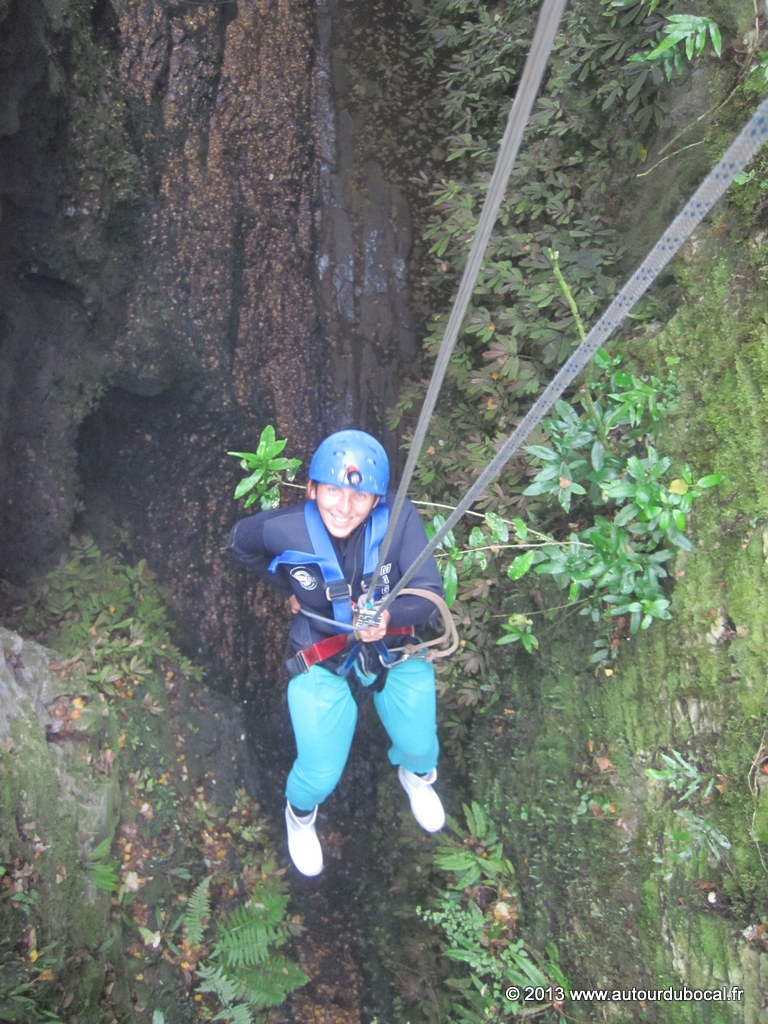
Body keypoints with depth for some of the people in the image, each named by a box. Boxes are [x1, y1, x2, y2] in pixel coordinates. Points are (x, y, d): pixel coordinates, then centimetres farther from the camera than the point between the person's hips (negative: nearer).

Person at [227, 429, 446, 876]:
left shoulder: (400, 520, -26)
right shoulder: (283, 529, -23)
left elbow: (429, 593, -28)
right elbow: (239, 542, 0)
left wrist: (388, 616, -48)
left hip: (397, 648, 1)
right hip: (323, 661, -1)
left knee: (419, 745, 13)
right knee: (321, 774, 1)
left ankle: (416, 775, 56)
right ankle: (300, 813, 42)